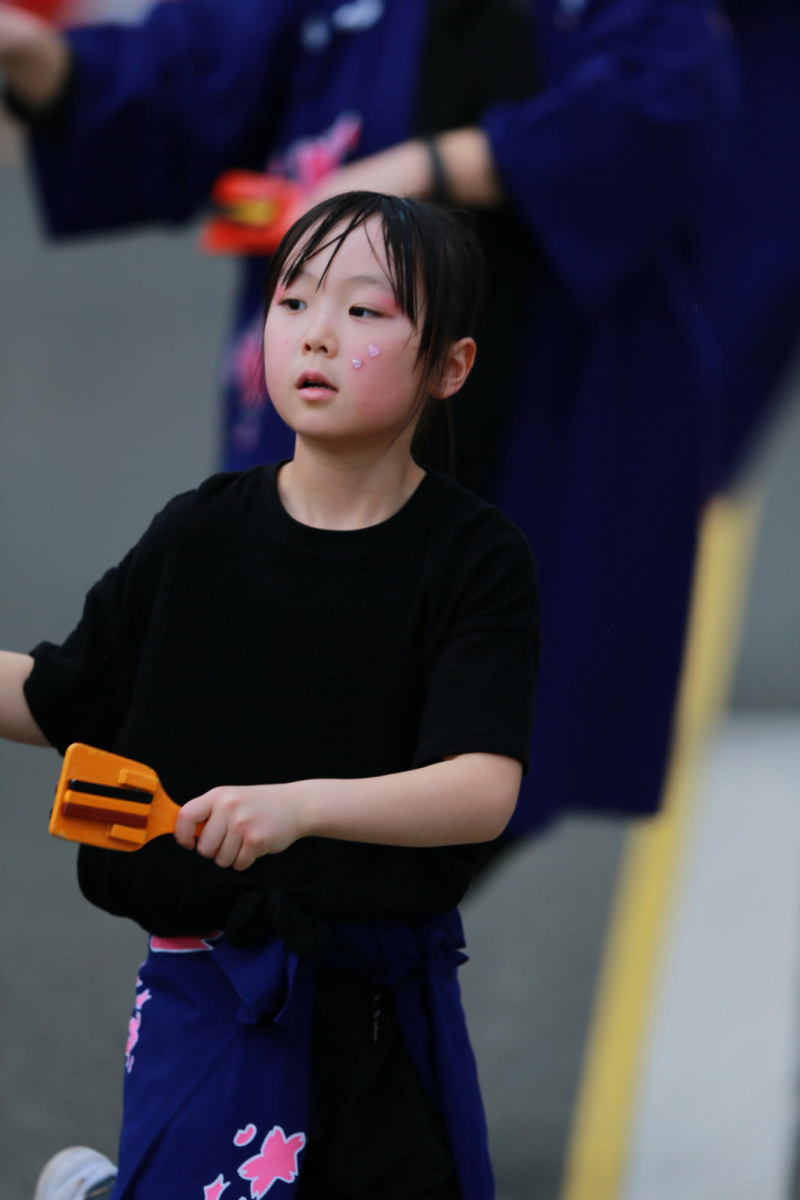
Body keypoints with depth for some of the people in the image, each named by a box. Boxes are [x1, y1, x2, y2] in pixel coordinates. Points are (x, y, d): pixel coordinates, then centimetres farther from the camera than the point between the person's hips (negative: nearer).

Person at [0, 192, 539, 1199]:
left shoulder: (475, 557, -10)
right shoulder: (200, 535, -2)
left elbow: (484, 790, -21)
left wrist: (302, 805, -36)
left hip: (387, 998, 0)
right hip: (207, 989, 0)